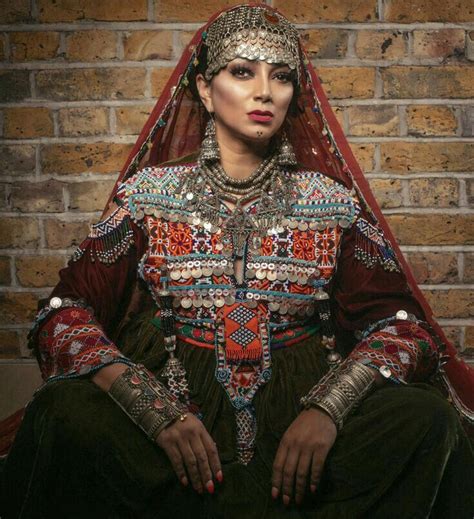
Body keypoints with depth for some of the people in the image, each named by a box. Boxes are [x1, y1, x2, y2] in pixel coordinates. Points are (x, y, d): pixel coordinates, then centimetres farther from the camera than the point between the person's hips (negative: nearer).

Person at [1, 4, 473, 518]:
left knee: (425, 419, -25)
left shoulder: (333, 199, 4)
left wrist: (329, 408, -21)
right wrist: (157, 411, -21)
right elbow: (64, 315, -4)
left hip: (299, 406, 1)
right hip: (172, 402, 0)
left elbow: (401, 320, -1)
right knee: (63, 413, -28)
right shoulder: (149, 191, 2)